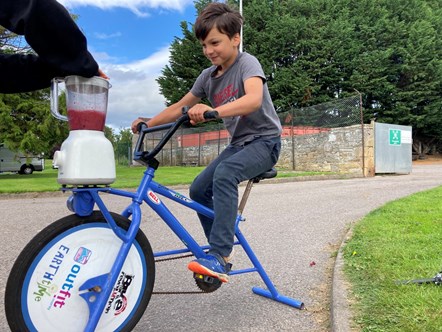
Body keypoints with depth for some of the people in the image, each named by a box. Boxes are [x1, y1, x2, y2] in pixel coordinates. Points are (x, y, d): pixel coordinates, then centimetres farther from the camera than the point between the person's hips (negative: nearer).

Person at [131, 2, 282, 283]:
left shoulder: (247, 62, -14)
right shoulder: (208, 76, 6)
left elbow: (254, 99, -35)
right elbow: (179, 107, 12)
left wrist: (212, 111, -49)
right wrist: (147, 124, 1)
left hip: (265, 139, -7)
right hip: (239, 142, 8)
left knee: (224, 173, -34)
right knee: (199, 189, -2)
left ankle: (219, 257, -30)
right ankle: (220, 253, 12)